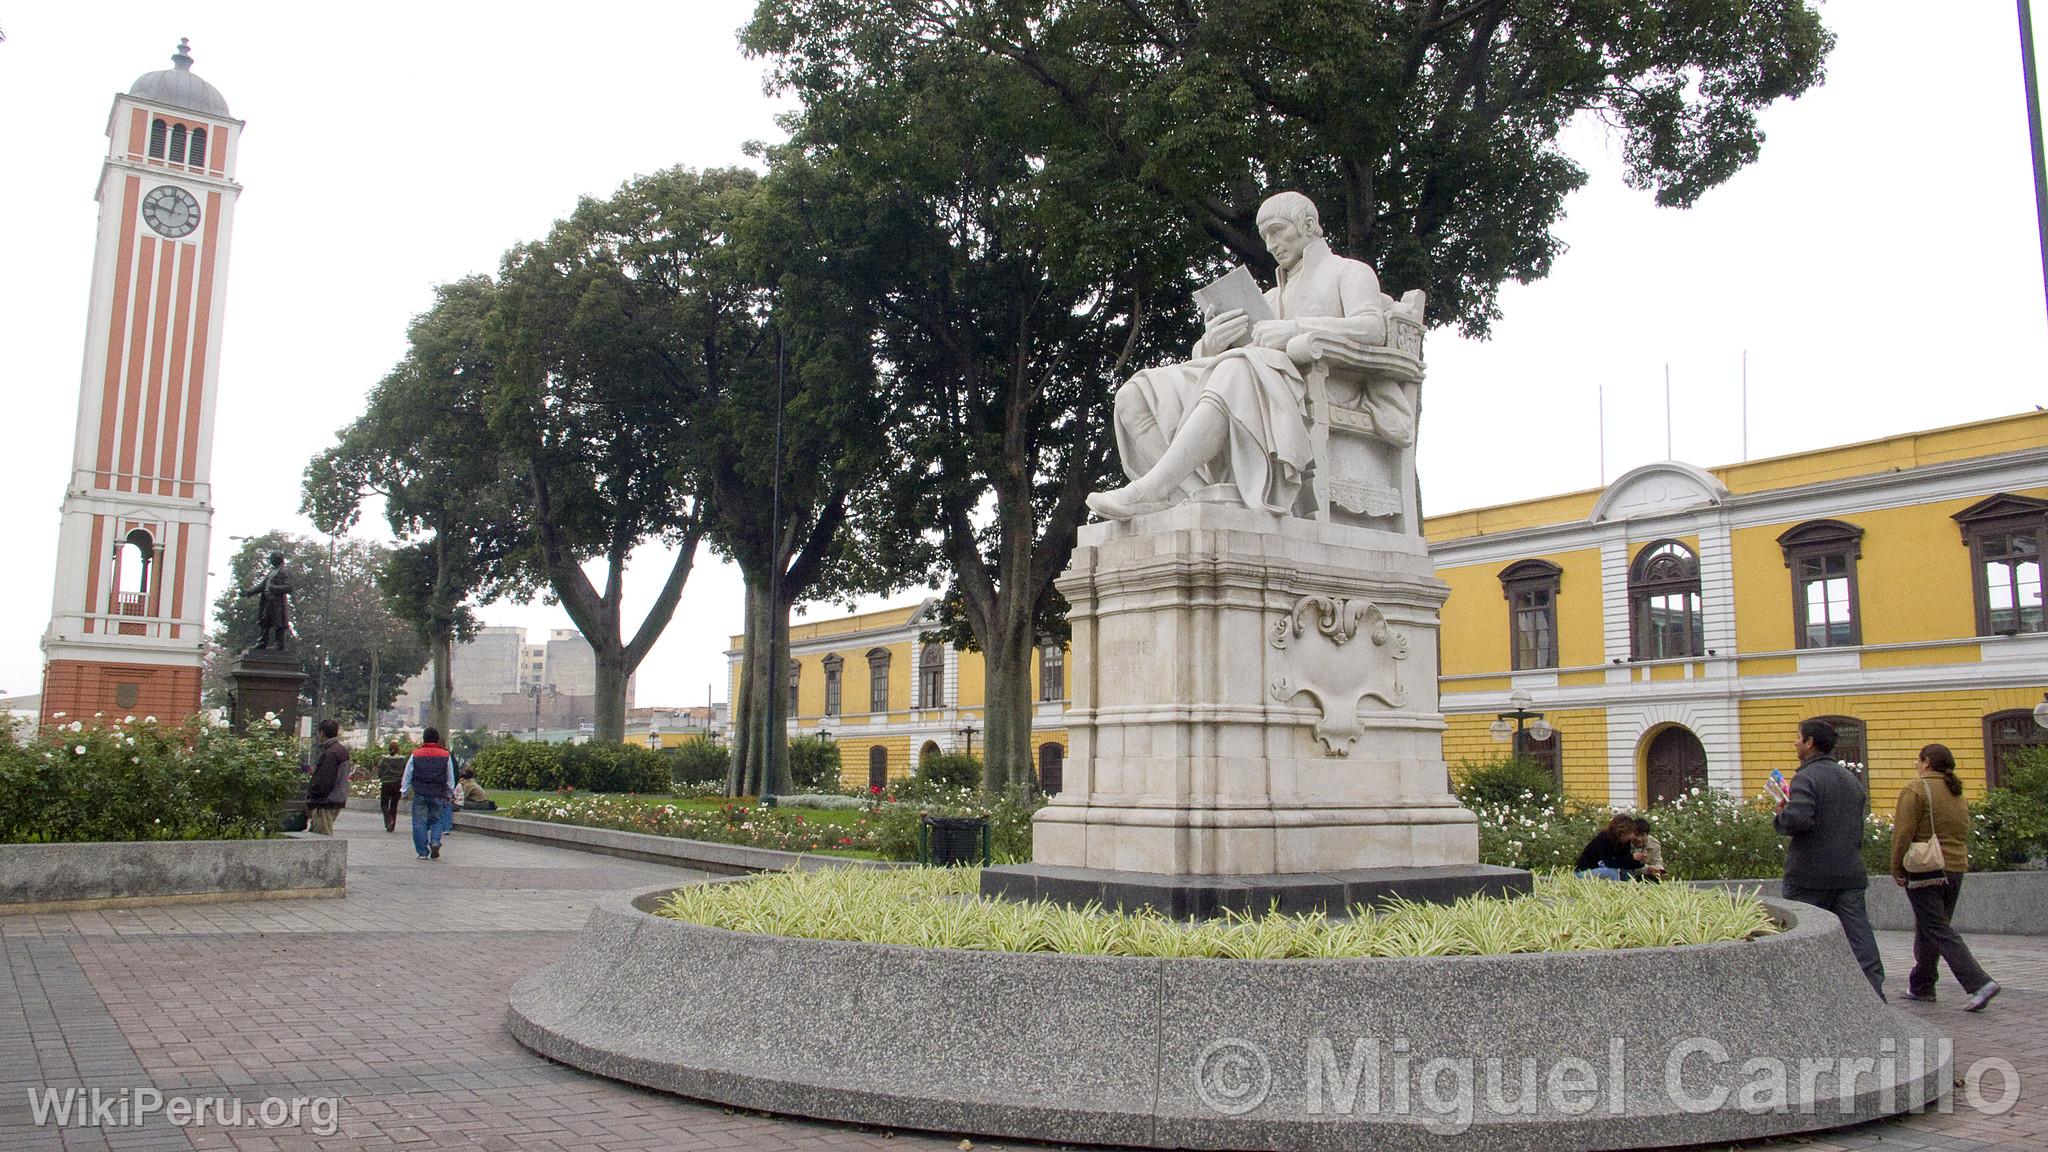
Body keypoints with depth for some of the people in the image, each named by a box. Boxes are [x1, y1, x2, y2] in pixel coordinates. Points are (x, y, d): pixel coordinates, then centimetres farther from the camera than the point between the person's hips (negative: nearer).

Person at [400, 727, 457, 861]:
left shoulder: (415, 755, 3)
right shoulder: (446, 755, 5)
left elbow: (407, 775, 8)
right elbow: (450, 778, 12)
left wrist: (404, 791, 18)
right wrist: (451, 794, 22)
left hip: (420, 794, -1)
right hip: (438, 794, 1)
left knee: (419, 823, 4)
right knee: (436, 820, 14)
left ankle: (423, 852, 1)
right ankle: (435, 841, -11)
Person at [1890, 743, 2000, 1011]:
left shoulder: (1916, 789, -10)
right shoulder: (1958, 795, 15)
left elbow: (1903, 834, -14)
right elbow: (1963, 835, 19)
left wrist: (1897, 870, -6)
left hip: (1925, 870, -8)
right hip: (1956, 869, 8)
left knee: (1937, 930, -7)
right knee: (1927, 929, 16)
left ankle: (1978, 983, -18)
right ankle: (1921, 986, 23)